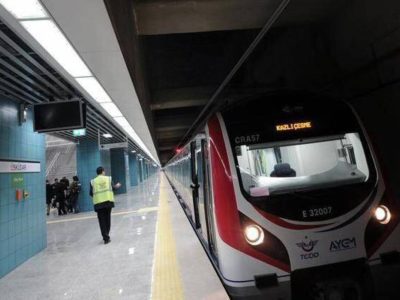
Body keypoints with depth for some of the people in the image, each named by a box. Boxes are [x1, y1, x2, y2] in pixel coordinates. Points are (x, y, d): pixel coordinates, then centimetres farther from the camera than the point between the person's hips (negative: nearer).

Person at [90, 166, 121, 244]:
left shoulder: (93, 181, 3)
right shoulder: (108, 178, 2)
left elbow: (91, 193, 4)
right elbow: (113, 188, 2)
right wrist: (117, 186, 24)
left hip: (98, 203, 0)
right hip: (108, 201, 1)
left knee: (102, 221, 5)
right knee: (107, 219, 15)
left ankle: (106, 237, 1)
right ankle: (106, 236, 24)